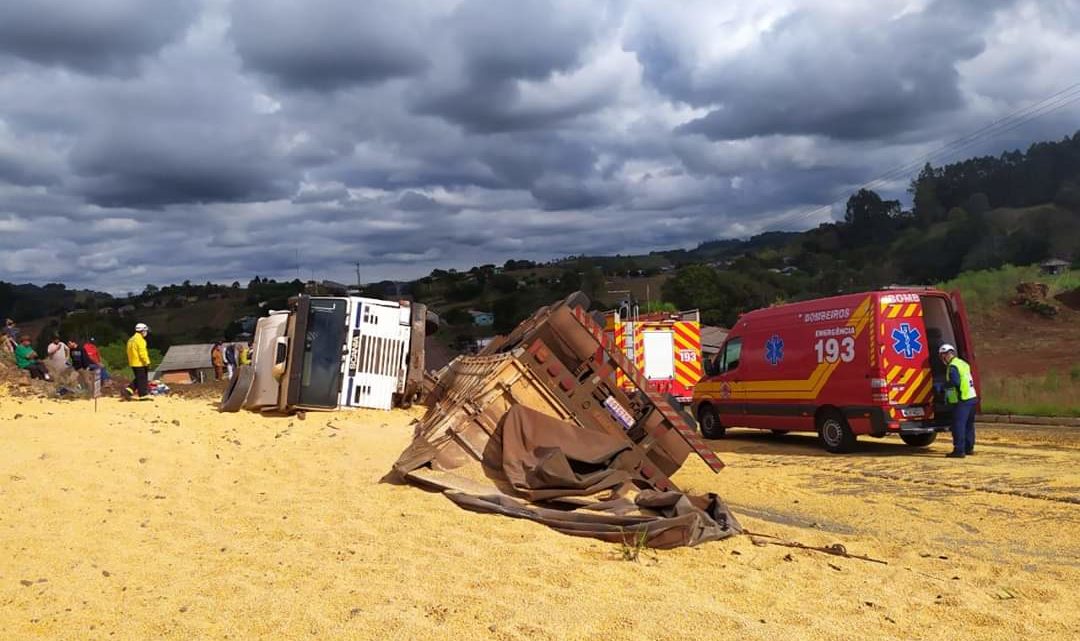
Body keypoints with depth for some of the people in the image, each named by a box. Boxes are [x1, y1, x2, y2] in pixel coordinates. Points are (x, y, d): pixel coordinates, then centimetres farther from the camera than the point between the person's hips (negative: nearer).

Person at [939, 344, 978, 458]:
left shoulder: (953, 366, -14)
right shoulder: (963, 363, 17)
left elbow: (955, 382, -26)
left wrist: (944, 386, -11)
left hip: (962, 401, -10)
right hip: (972, 398, 10)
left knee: (958, 425, -7)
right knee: (968, 425, 18)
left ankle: (959, 450, -9)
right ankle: (969, 448, 27)